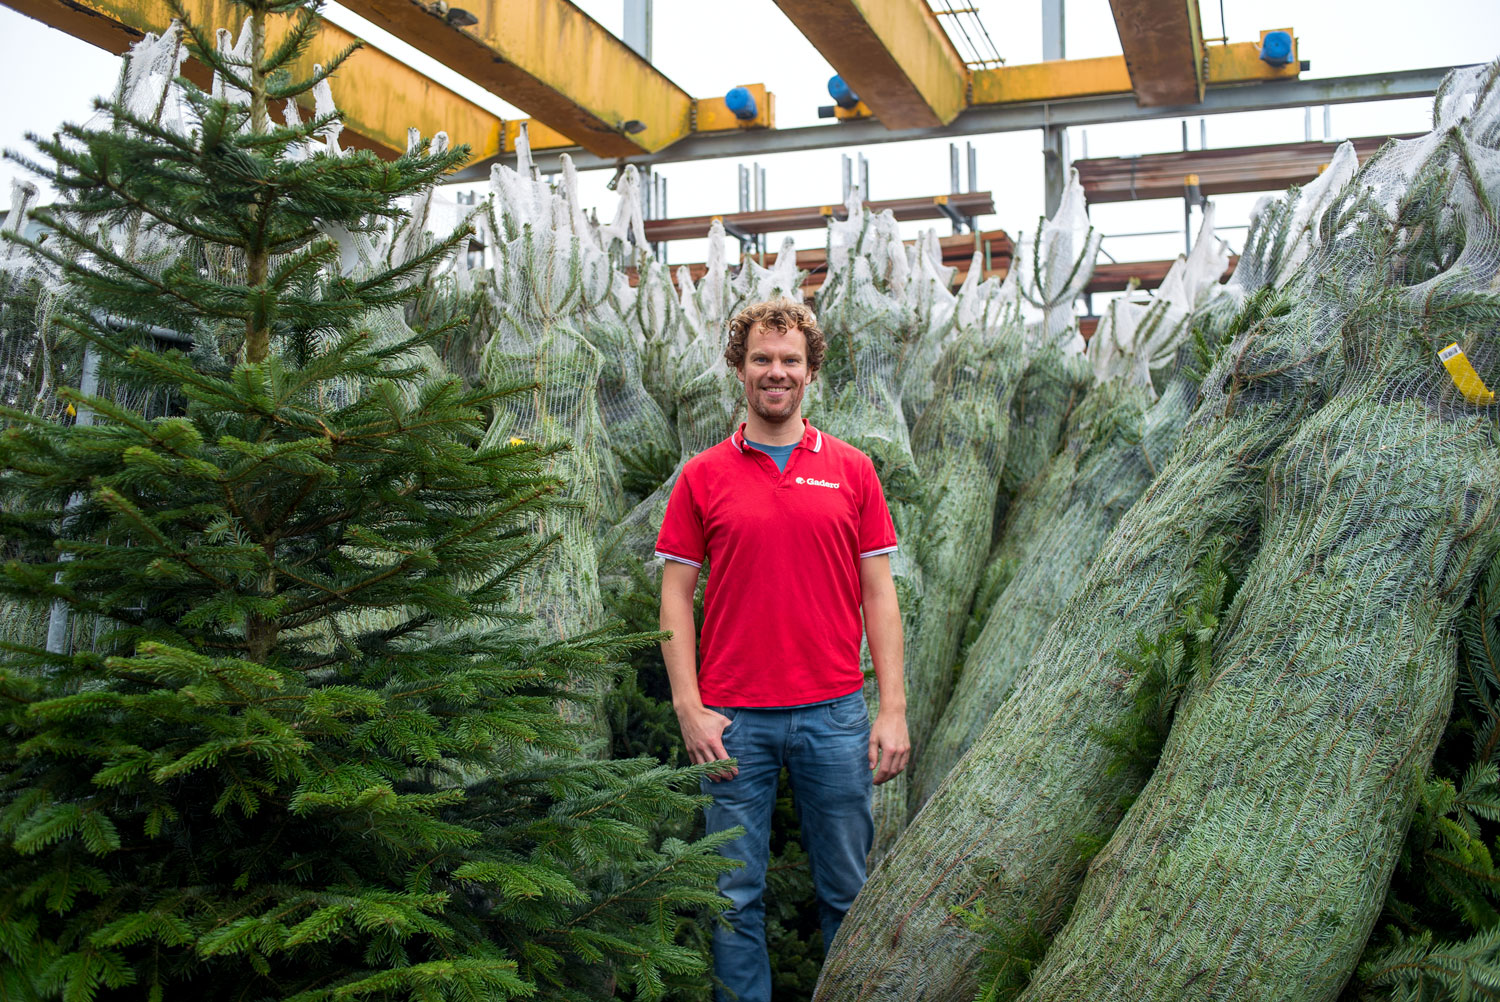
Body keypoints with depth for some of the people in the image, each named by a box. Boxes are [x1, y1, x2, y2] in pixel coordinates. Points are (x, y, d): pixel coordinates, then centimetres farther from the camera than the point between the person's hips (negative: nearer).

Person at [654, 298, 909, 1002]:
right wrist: (689, 710, -6)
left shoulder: (851, 470, 7)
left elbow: (878, 594, 5)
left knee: (848, 891, 10)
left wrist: (893, 708, -1)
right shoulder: (702, 476, 4)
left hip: (836, 712, 1)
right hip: (735, 719, 0)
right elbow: (675, 597, 3)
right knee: (737, 895, 8)